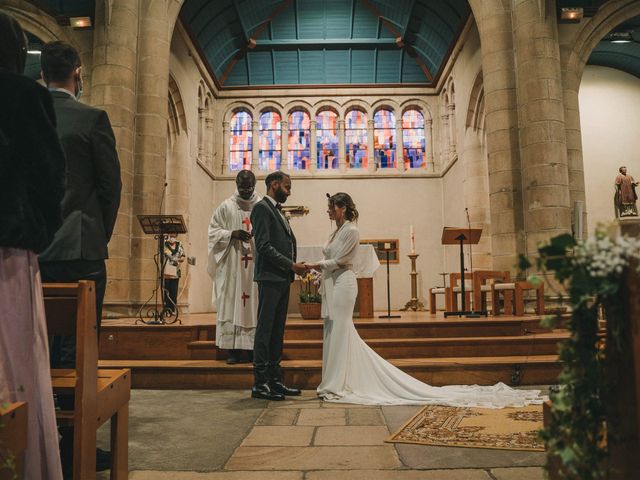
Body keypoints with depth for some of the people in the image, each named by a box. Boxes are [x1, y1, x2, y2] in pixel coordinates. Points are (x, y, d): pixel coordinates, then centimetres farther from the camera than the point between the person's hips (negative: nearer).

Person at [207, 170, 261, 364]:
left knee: (255, 305, 1)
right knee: (231, 304, -1)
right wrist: (232, 234, -13)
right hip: (231, 265, 0)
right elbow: (213, 231, 4)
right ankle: (233, 349, 5)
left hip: (256, 265, 0)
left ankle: (252, 348, 8)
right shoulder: (226, 207, 6)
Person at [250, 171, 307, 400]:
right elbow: (264, 246, -16)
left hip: (282, 279, 9)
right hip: (270, 278, -9)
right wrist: (292, 265, -15)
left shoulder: (277, 210, 21)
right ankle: (260, 383, 1)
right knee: (265, 330, -5)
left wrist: (292, 268, 8)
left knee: (277, 331, 10)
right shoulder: (262, 208, -7)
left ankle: (275, 379, 16)